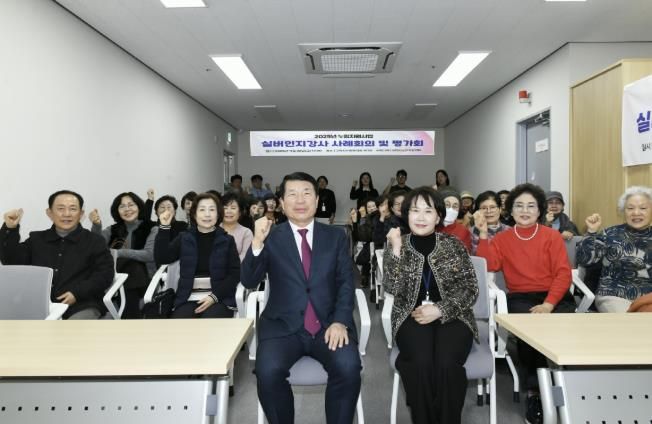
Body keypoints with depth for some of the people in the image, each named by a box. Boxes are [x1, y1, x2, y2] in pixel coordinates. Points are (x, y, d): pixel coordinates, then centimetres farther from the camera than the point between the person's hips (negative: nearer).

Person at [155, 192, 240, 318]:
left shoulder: (227, 240, 6)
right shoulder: (184, 238, 12)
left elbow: (235, 273, 1)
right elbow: (162, 258, 1)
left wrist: (214, 296, -11)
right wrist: (164, 227, -7)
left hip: (219, 298, -1)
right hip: (188, 299, 2)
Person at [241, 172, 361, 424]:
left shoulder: (336, 237, 10)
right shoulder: (271, 238, 5)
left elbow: (346, 283, 4)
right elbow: (249, 282, -4)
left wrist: (340, 321, -13)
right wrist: (257, 243, -21)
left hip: (329, 324, 1)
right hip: (283, 326, 0)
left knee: (348, 368, -26)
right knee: (268, 371, -27)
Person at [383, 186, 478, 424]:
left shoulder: (454, 244, 6)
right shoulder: (397, 245, 5)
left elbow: (470, 289, 2)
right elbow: (392, 288, -7)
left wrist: (440, 310, -12)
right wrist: (396, 250, -16)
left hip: (451, 317, 0)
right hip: (411, 318, 0)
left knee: (447, 363, -29)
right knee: (421, 362, -30)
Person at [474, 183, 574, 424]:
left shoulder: (552, 236, 8)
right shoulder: (502, 238, 11)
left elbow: (563, 273, -1)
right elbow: (489, 266, -4)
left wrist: (548, 304, -15)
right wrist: (484, 234, -10)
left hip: (555, 296, 1)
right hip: (520, 298, 0)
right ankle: (534, 392, -14)